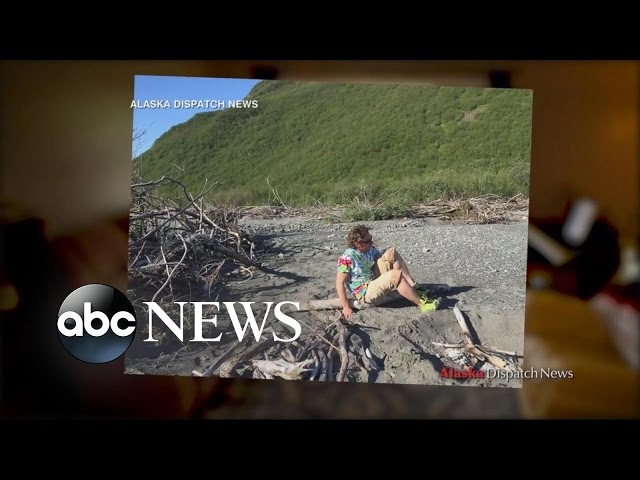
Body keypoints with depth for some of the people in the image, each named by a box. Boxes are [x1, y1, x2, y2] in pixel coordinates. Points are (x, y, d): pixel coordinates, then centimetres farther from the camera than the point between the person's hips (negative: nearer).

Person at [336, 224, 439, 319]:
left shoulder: (370, 249, -1)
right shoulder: (347, 259, -23)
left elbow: (386, 261, 13)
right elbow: (339, 283, -22)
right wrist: (346, 307, -26)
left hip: (374, 281, 9)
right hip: (365, 293, -9)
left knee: (392, 252, -4)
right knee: (396, 275, -31)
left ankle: (414, 288, -10)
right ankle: (421, 303, -16)